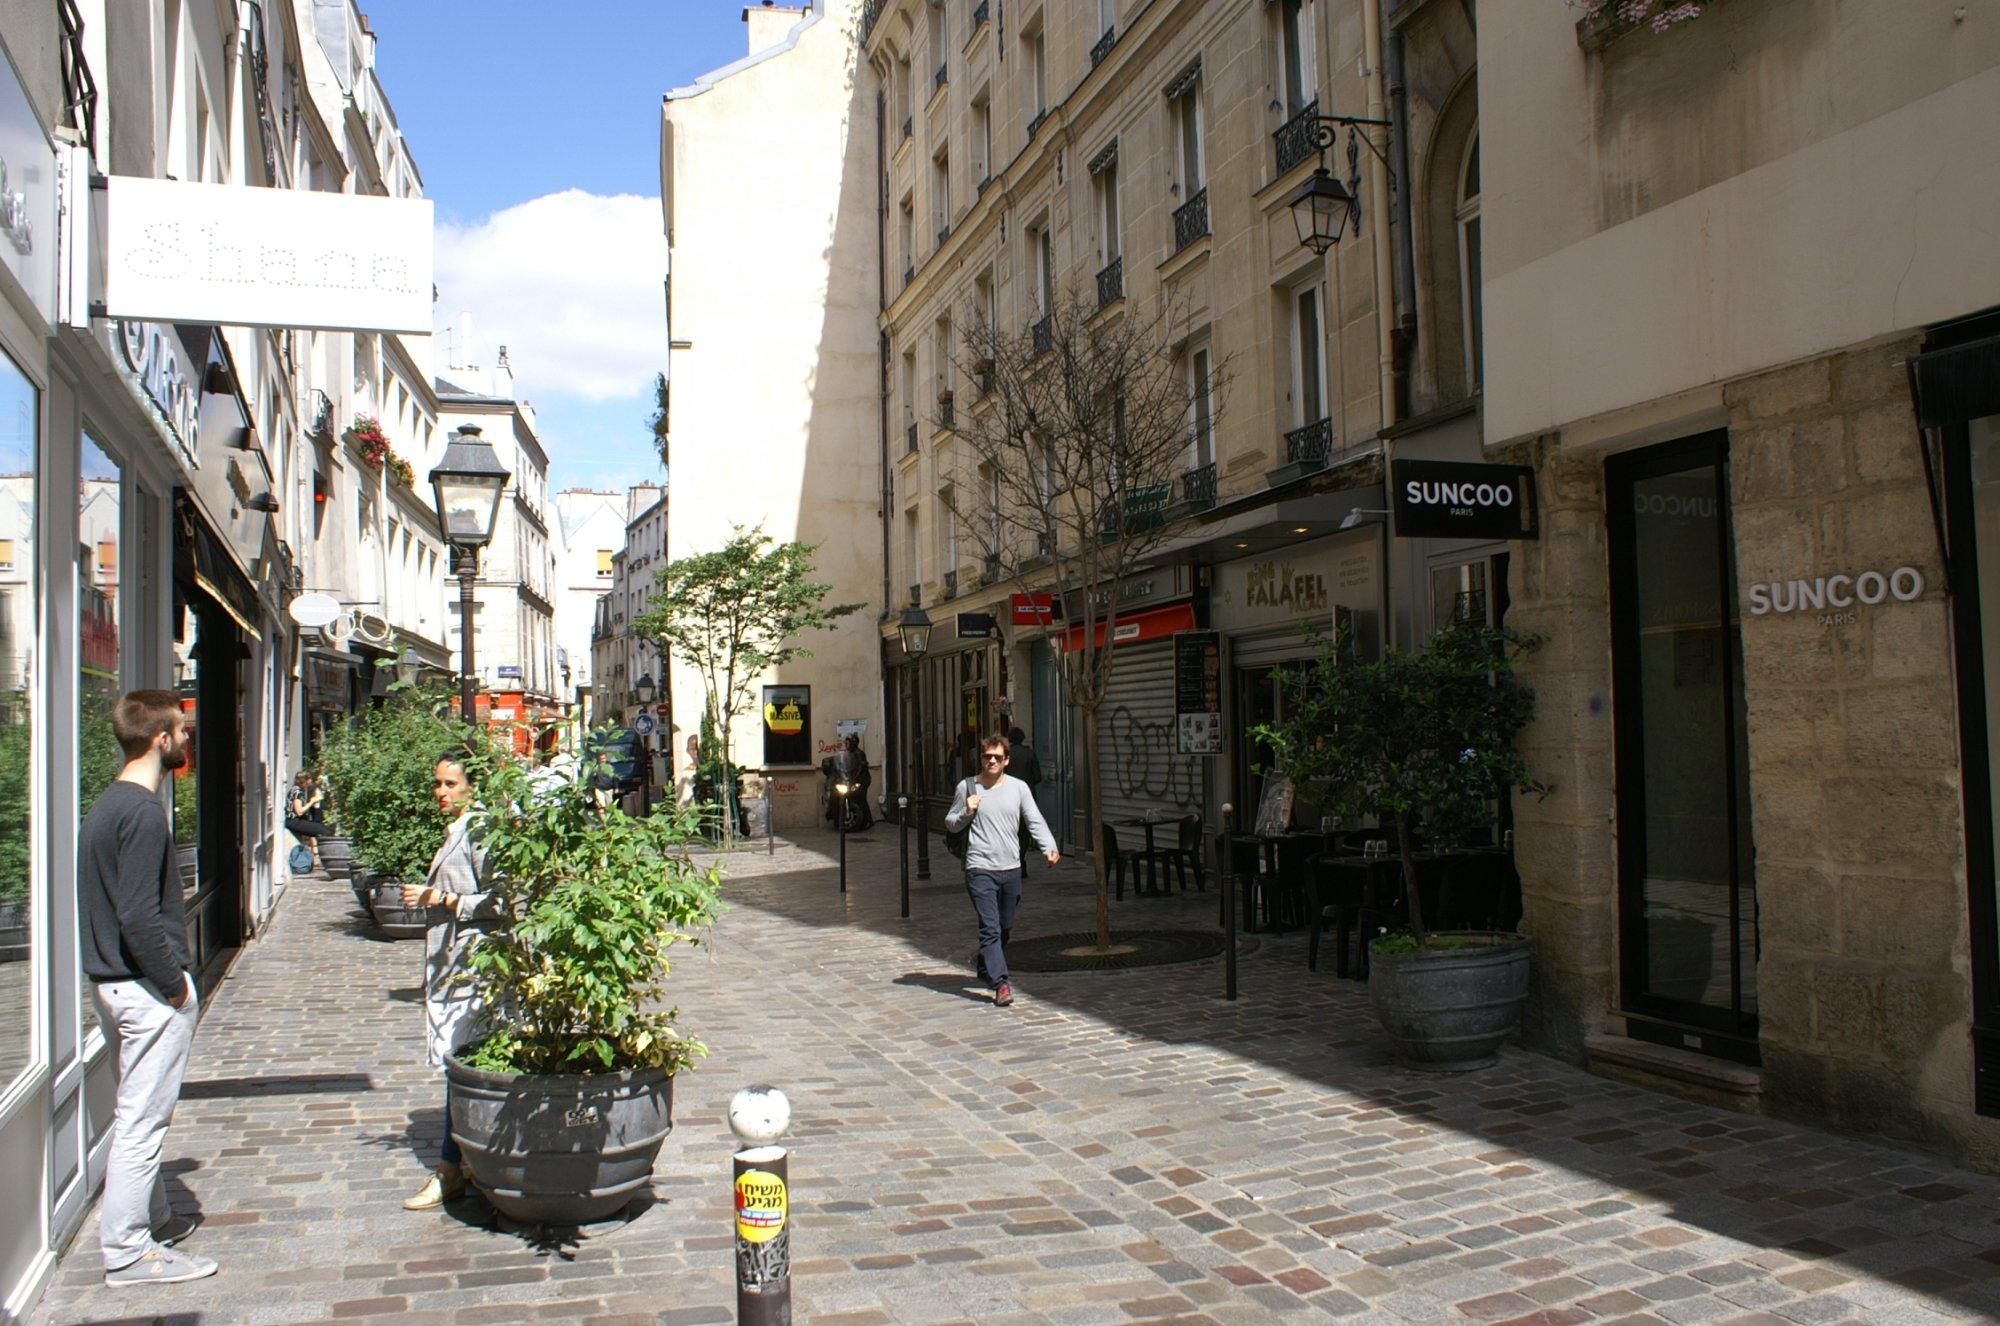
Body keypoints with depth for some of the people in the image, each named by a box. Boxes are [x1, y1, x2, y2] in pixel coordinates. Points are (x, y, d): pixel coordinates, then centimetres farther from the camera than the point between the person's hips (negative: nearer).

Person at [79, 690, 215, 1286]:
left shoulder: (108, 803, 11)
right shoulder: (143, 812, -20)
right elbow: (138, 916, -24)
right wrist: (175, 986, -15)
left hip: (114, 984, 10)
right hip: (147, 990, -10)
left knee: (137, 1116, 19)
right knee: (142, 1120, -1)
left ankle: (154, 1220, 32)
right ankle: (128, 1252, 7)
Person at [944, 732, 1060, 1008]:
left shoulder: (1018, 788, 5)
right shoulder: (967, 787, 2)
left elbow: (1035, 822, 0)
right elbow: (950, 824, 10)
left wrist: (1049, 848, -16)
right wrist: (966, 812, -10)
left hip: (1011, 869, 3)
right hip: (980, 869, -3)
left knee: (1005, 928, 15)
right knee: (990, 928, -12)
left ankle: (986, 967, 38)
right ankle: (1001, 984, -13)